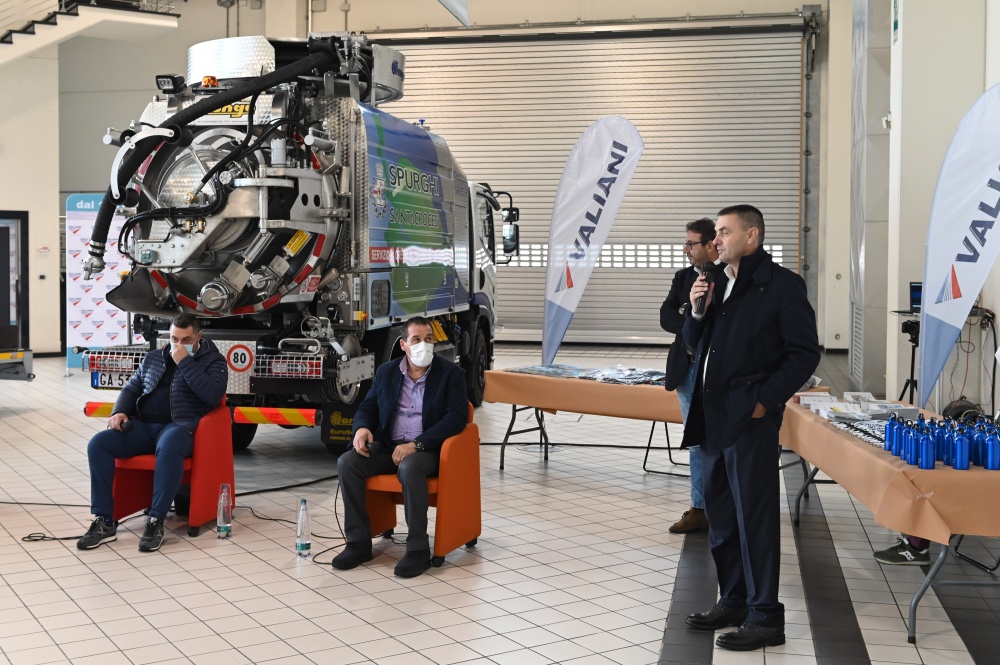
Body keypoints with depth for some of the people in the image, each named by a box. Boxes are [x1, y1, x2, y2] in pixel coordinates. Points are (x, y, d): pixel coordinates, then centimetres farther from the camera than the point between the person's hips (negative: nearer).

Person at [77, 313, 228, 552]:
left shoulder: (213, 360, 6)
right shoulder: (153, 358, 22)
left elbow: (212, 395, -12)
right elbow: (131, 388, 23)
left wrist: (184, 362, -12)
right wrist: (120, 411, 2)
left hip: (179, 426, -5)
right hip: (143, 425, 6)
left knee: (168, 448, -41)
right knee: (98, 443, -19)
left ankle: (155, 522, -33)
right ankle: (104, 521, -17)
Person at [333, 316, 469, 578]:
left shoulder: (451, 373, -2)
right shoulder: (386, 372, 12)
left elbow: (457, 417, -11)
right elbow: (367, 407, 17)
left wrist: (417, 444, -20)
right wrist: (362, 428, -9)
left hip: (427, 450, -5)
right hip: (387, 446, 5)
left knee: (409, 467, -38)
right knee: (347, 462, -20)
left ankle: (418, 549, -27)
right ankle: (359, 542, -11)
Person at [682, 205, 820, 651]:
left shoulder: (781, 285, -7)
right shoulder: (716, 282, 13)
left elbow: (805, 353, -9)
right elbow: (694, 343, 18)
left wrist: (766, 400, -13)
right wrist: (698, 310, -1)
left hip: (750, 419, -7)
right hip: (712, 418, 8)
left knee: (754, 518, -3)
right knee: (720, 518, 14)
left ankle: (766, 618, 5)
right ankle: (733, 602, 27)